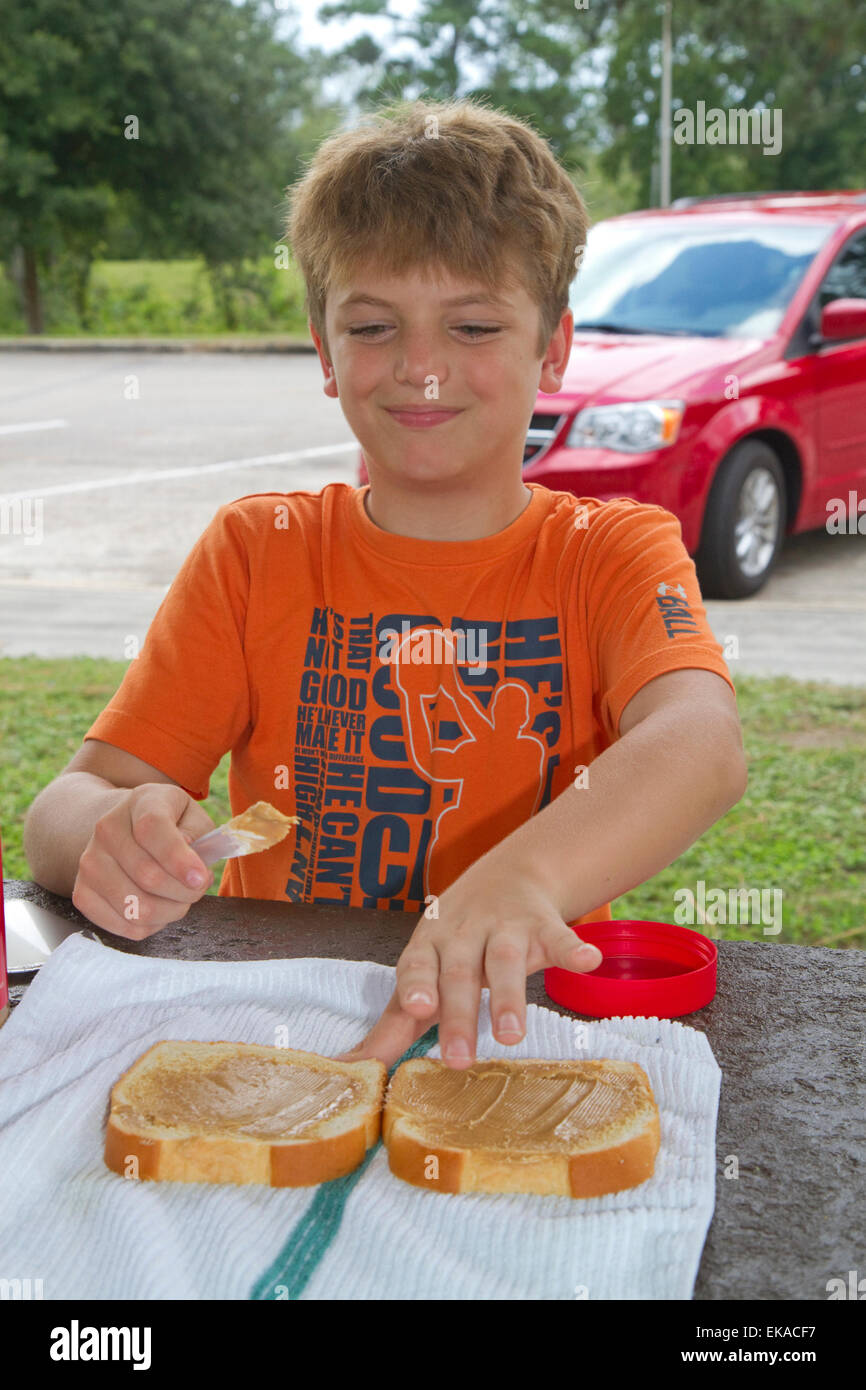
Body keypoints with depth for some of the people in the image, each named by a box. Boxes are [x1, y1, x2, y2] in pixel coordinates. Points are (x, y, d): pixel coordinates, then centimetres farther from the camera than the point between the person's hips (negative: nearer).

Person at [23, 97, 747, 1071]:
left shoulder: (613, 553, 1)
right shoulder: (257, 552, 6)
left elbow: (703, 744, -22)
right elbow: (58, 816, -1)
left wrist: (522, 877, -43)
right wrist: (117, 838, -26)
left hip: (530, 1022, -2)